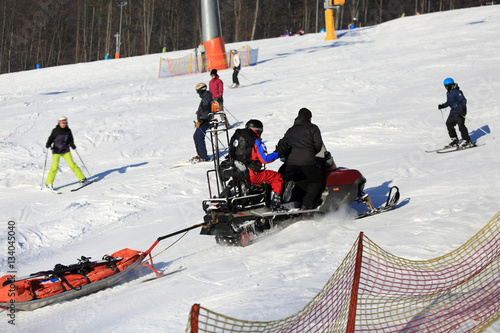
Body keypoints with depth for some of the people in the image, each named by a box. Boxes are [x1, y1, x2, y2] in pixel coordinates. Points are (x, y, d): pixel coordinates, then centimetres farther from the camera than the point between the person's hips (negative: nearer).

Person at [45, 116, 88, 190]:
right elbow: (51, 139, -3)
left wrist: (72, 145, -12)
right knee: (55, 167, -11)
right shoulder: (55, 131, -6)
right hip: (56, 151, -2)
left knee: (72, 164, -6)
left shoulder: (68, 131, 2)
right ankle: (48, 184, 0)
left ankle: (82, 179, 5)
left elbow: (70, 140, 8)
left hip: (66, 151, 2)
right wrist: (48, 145, -23)